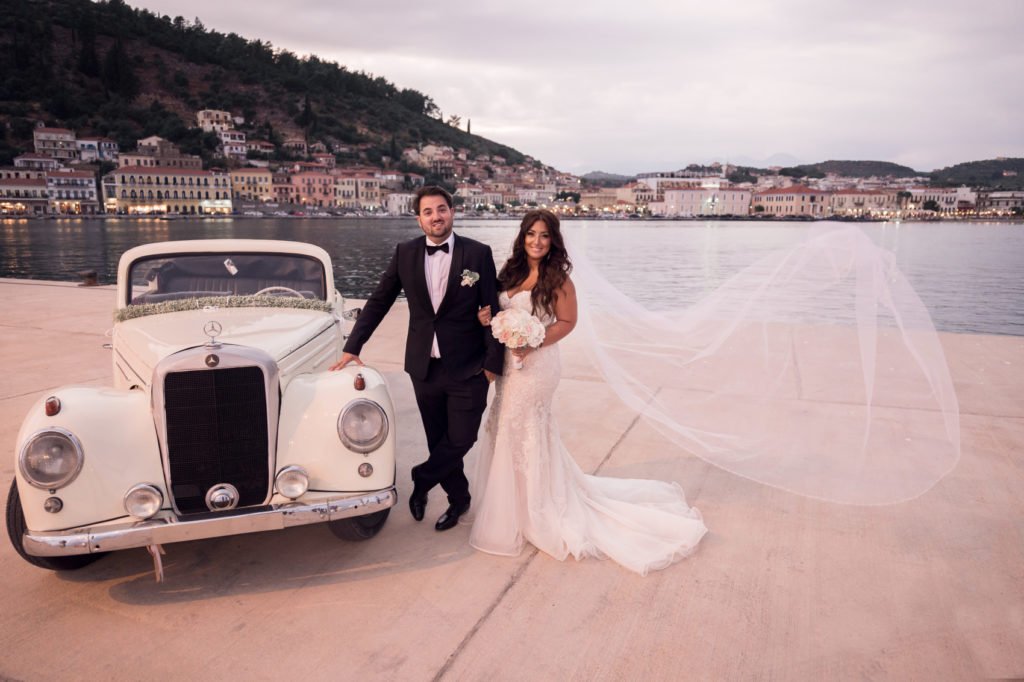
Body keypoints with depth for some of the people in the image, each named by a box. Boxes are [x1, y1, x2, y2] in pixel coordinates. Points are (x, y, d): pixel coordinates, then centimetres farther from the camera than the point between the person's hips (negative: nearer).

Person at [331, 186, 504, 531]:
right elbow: (378, 302, 6)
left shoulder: (478, 253, -7)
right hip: (424, 367, 3)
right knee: (439, 439, 14)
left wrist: (493, 363, -7)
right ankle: (458, 497, 35)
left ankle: (420, 481, 29)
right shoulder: (405, 253, 1)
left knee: (460, 439, 2)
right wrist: (353, 347, 2)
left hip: (468, 369, -2)